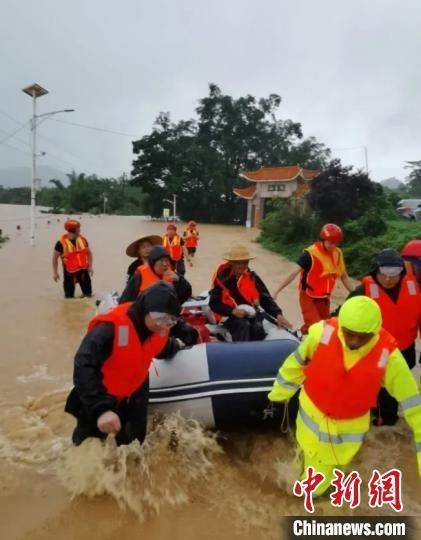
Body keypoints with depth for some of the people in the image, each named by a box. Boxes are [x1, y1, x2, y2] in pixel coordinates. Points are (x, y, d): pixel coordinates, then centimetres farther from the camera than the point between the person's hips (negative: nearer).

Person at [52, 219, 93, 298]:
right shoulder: (61, 242, -16)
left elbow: (88, 252, 11)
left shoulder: (82, 239, -2)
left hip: (83, 270, 4)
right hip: (70, 272, -4)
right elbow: (55, 257, -5)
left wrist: (90, 266, 4)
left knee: (88, 293, 15)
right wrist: (55, 272, -5)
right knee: (69, 296, 3)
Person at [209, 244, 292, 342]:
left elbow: (265, 298, -1)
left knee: (258, 327, -26)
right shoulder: (222, 277, -8)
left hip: (250, 312, 3)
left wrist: (278, 315, -16)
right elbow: (214, 303, -8)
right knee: (243, 326, -32)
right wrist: (233, 311, -23)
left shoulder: (252, 276, 2)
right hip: (229, 315, -3)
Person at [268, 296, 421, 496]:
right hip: (313, 412, 1)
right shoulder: (322, 332, -30)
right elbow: (297, 363, -12)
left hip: (350, 425, -1)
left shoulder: (388, 355, -31)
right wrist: (278, 392, 3)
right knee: (310, 455, 31)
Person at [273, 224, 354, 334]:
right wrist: (277, 291, -25)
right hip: (308, 297, -6)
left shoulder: (338, 253, -1)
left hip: (324, 298, 6)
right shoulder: (310, 253, -19)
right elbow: (293, 274, -21)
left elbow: (344, 277, 9)